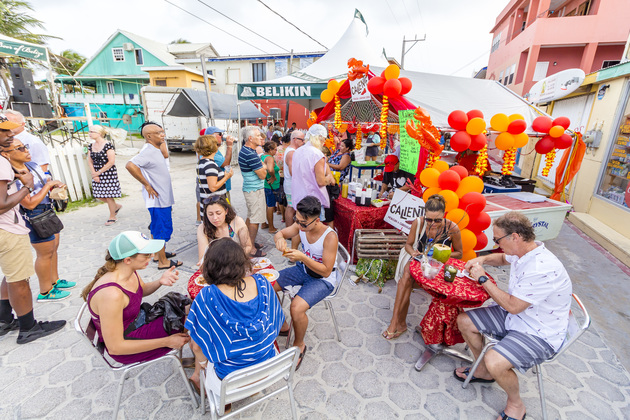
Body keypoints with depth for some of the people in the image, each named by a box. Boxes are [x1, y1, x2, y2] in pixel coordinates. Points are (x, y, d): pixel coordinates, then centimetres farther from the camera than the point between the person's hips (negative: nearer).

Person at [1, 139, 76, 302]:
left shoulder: (32, 165, 3)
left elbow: (46, 181, 19)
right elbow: (30, 203, -24)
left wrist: (57, 184, -4)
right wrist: (48, 186, -19)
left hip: (48, 212, 9)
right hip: (35, 217, -9)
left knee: (53, 248, 19)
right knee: (45, 254, 2)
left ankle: (54, 280, 37)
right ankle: (45, 292, 18)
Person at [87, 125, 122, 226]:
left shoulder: (108, 145, -12)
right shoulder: (91, 146, 8)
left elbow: (111, 162, -16)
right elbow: (90, 162, 9)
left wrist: (98, 172, -13)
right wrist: (94, 174, -5)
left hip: (108, 173, -7)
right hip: (96, 174, 7)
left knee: (108, 195, 0)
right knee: (98, 195, 8)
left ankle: (112, 217, 14)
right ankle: (116, 206, 30)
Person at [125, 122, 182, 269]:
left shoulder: (155, 150, 10)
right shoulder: (148, 151, -20)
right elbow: (130, 165, -32)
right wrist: (146, 185, -25)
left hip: (163, 198, 10)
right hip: (158, 199, -10)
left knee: (156, 227, 21)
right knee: (162, 229, -2)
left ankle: (158, 253, 36)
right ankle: (163, 262, 8)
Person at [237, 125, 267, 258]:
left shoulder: (244, 150, 11)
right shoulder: (251, 155, -23)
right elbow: (262, 175, -18)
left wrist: (261, 167, 1)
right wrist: (264, 167, 0)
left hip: (248, 188, 11)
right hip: (255, 190, -11)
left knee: (250, 217, 20)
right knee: (255, 220, -3)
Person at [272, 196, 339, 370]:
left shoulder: (330, 237, -30)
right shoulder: (300, 225, -13)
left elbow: (326, 271, -26)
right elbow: (279, 233, 2)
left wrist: (303, 257, -36)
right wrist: (280, 239, -23)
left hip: (323, 279, -7)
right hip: (303, 270, 7)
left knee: (297, 308, -27)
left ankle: (299, 345, 5)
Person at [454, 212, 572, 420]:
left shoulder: (543, 269, -33)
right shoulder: (523, 251, -5)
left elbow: (513, 306, -27)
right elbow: (503, 257, 22)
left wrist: (483, 279, -19)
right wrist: (482, 259, 2)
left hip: (539, 333, -9)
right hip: (514, 315, 9)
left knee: (495, 362, -27)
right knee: (464, 321, 3)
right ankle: (483, 371, 27)